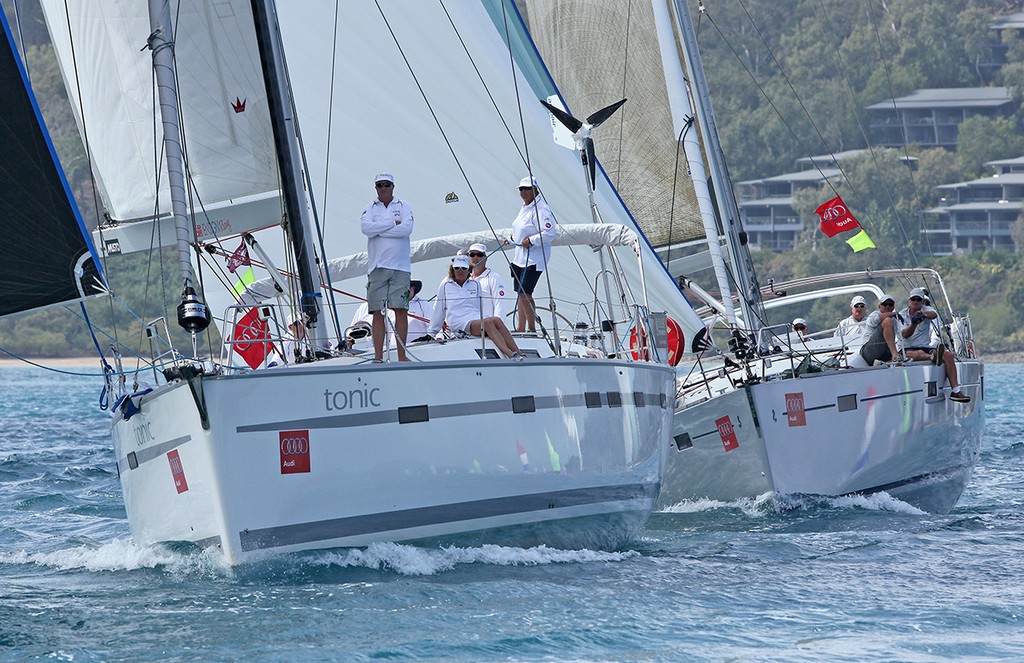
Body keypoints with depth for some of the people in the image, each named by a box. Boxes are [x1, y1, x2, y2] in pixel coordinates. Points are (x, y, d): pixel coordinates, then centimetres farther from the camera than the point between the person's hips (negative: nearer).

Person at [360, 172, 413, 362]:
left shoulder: (403, 206, 10)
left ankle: (402, 355, -1)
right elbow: (366, 228, -9)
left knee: (401, 310, -5)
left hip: (400, 266, -1)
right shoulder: (370, 208, 11)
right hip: (377, 266, 1)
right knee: (377, 312, -2)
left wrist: (379, 230, -6)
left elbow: (407, 229, -9)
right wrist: (393, 223, -7)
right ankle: (378, 357, -1)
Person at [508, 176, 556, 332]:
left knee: (524, 293, -14)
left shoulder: (541, 209, -16)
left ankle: (532, 328, -7)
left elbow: (550, 233, -25)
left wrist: (531, 241, -22)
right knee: (520, 293, 12)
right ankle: (521, 328, 18)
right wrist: (513, 238, 16)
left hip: (533, 259, -10)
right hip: (520, 257, 10)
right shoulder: (525, 207, 15)